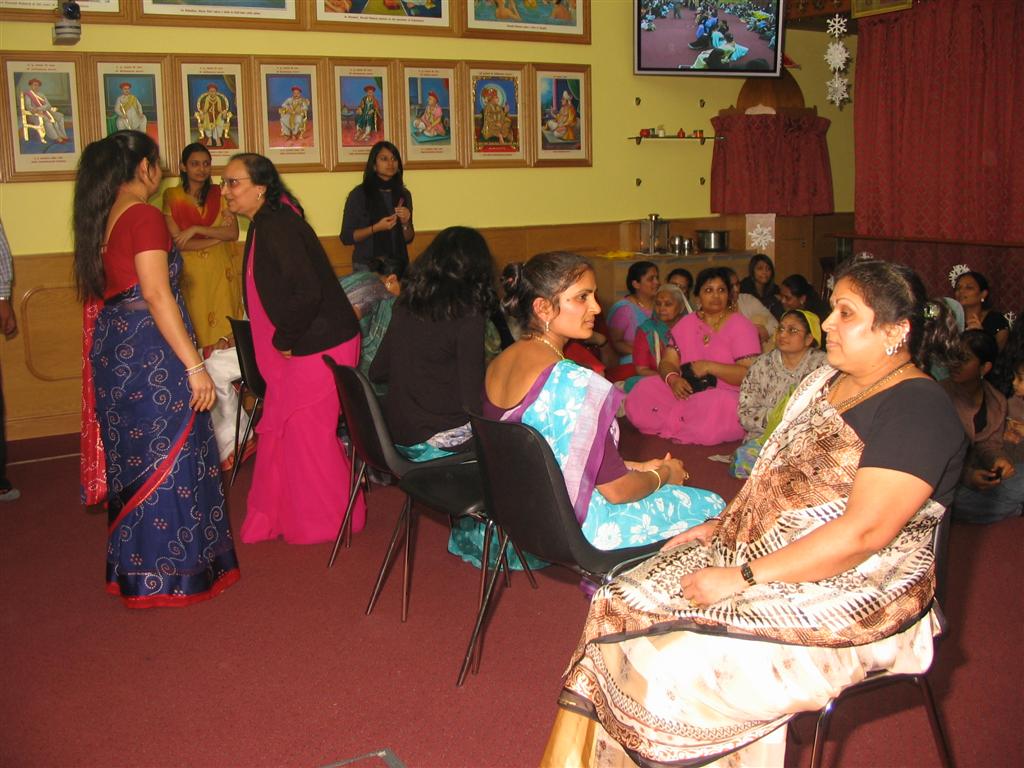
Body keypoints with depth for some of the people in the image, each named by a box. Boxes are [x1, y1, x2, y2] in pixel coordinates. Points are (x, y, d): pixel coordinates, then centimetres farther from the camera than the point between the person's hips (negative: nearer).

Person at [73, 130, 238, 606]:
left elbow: (104, 290, 17)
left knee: (132, 460, 17)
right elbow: (157, 295, -22)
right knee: (169, 459, 1)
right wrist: (195, 365, -23)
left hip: (113, 349, 9)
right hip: (150, 353, -9)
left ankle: (132, 567, 28)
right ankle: (171, 574, 9)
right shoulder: (144, 217, -14)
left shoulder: (102, 218, 12)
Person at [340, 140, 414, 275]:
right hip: (367, 265, -3)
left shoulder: (404, 194, 7)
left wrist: (405, 223, -9)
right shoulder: (359, 194, -5)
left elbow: (408, 239, 11)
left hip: (398, 264, 4)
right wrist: (376, 228, -18)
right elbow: (346, 237, -7)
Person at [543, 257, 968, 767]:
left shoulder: (918, 410, -15)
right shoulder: (825, 381, 13)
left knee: (686, 655, -27)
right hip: (754, 556, 9)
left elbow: (864, 531, -23)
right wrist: (720, 526, 6)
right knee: (624, 606, -9)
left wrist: (744, 578, -22)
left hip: (851, 595, -8)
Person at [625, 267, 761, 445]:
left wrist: (709, 367, -20)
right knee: (642, 394, -19)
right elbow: (668, 362, 6)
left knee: (718, 407, -40)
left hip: (727, 395, -4)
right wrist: (673, 379, -17)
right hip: (686, 392, 4)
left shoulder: (741, 326, -2)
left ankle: (669, 426, -17)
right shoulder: (686, 323, 14)